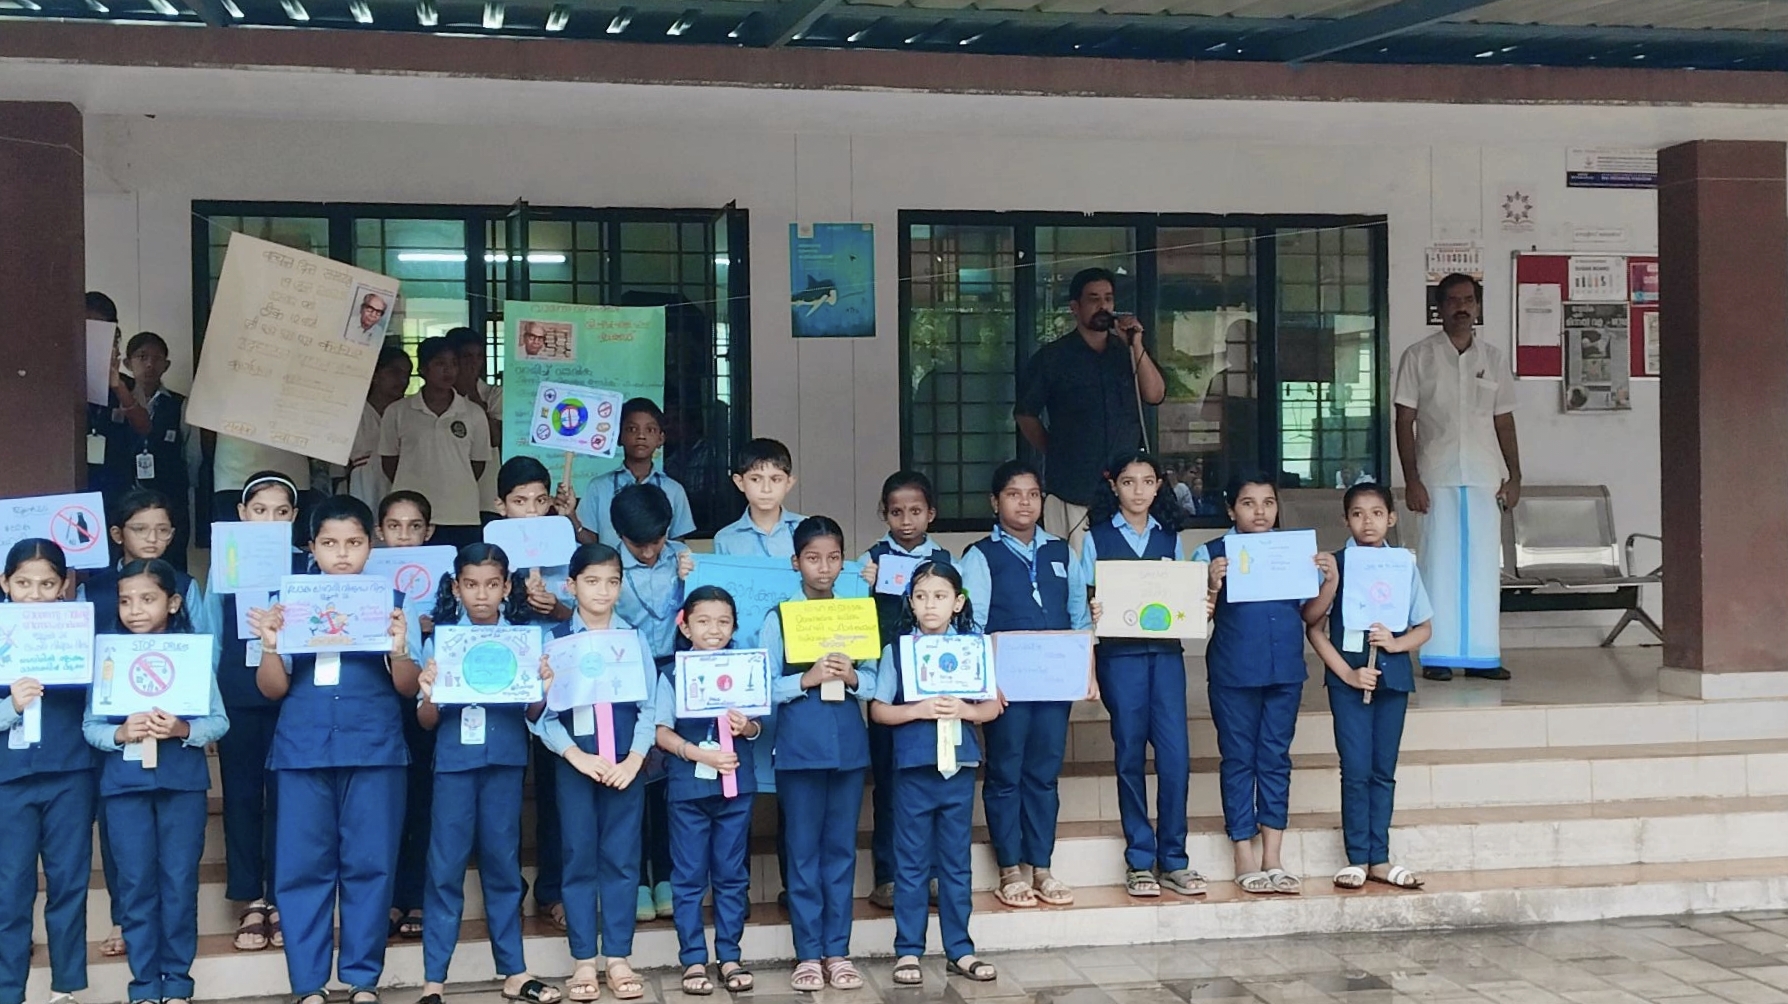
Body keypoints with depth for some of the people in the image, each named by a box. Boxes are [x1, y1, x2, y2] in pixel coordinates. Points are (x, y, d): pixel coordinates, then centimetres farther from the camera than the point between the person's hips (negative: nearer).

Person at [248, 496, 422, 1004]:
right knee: (302, 867, 1)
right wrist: (270, 646, -13)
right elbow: (273, 688, 5)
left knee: (369, 865, 1)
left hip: (373, 749, -1)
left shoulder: (391, 601, 5)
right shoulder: (289, 602, 8)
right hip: (302, 749, 1)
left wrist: (399, 649, -18)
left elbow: (408, 687, 1)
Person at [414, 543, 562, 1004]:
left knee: (502, 863, 9)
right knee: (446, 867, 0)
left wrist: (542, 689, -15)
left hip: (506, 761, 1)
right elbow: (427, 721, 1)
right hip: (455, 761, -1)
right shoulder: (438, 640, 0)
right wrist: (429, 694, -19)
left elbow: (532, 714, 5)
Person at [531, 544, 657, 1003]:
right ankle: (583, 961, 9)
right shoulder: (554, 640, 2)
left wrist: (634, 759, -9)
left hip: (625, 762, 1)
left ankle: (618, 959, 10)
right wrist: (577, 756, -13)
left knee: (621, 859, 4)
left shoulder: (635, 638, 6)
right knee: (579, 859, 3)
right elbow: (541, 710, -4)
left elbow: (649, 706, 2)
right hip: (574, 762, -1)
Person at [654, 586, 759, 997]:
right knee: (689, 877, 3)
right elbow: (662, 732, -5)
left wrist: (747, 727, -15)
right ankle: (693, 961, 10)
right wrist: (700, 753, -17)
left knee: (733, 875, 8)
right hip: (688, 786, -2)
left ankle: (729, 957, 16)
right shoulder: (672, 676, -1)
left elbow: (758, 727, 8)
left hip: (735, 785, 2)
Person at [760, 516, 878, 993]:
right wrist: (807, 679, -19)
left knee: (841, 849, 8)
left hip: (848, 743, 2)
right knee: (803, 850, 3)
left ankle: (838, 951, 15)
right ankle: (808, 954, 10)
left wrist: (851, 677, -14)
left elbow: (876, 682, 6)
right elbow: (764, 687, -6)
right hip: (799, 744, -2)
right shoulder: (778, 618, 0)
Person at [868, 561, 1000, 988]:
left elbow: (993, 706, 5)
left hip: (960, 767, 2)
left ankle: (959, 949, 18)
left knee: (956, 861, 10)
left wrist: (965, 710, -14)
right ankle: (908, 951, 12)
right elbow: (878, 710, -1)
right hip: (915, 768, -2)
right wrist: (918, 710, -16)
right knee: (912, 863, 5)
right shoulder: (897, 649, -1)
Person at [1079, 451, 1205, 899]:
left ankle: (1173, 860, 6)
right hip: (1119, 654, -2)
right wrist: (1092, 612, -17)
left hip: (1166, 652, 2)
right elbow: (1085, 600, 4)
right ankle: (1139, 861, 10)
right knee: (1130, 755, 1)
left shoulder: (1170, 537, 13)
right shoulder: (1097, 538, 6)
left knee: (1175, 755, -4)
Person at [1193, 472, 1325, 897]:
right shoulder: (1212, 554, -1)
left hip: (1286, 671, 3)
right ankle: (1245, 861, 11)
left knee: (1276, 758, 8)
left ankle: (1272, 860, 15)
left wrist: (1329, 581, -7)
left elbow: (1309, 615, 8)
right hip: (1233, 672, -3)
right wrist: (1213, 586, -23)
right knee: (1239, 759, 4)